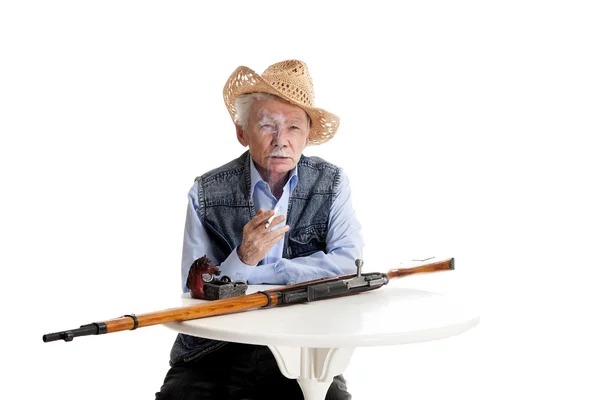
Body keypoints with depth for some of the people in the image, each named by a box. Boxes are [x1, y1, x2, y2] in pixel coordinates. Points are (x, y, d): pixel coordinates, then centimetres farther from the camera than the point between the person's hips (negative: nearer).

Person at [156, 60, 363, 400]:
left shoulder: (331, 183, -1)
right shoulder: (207, 194, -5)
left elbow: (349, 264, -13)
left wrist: (257, 273, -15)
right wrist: (243, 259, -26)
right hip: (214, 354, 0)